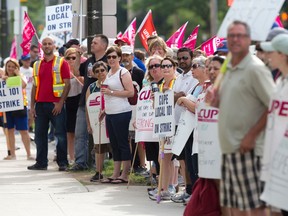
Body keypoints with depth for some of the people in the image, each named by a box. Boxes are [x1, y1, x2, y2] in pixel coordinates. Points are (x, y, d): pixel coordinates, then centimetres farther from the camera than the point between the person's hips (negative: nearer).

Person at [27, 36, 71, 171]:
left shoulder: (61, 63, -1)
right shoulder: (37, 65, 13)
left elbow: (67, 84, -6)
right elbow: (35, 86, 15)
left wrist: (60, 103, -13)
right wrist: (32, 105, 8)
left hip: (56, 104, -5)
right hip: (40, 104, 5)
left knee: (60, 134, -3)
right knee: (40, 134, 7)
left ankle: (62, 163, 2)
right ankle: (41, 162, 14)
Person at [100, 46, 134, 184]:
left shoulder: (123, 73, -9)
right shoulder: (109, 73, 16)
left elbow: (130, 92, -16)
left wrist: (111, 92, -17)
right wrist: (105, 109, 19)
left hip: (121, 113, -9)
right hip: (110, 114, 9)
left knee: (122, 143, -4)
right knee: (114, 144, 10)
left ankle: (124, 175, -1)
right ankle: (116, 174, 15)